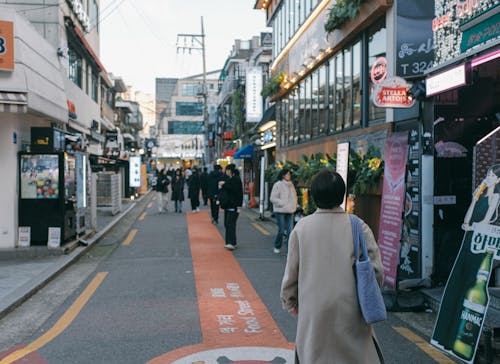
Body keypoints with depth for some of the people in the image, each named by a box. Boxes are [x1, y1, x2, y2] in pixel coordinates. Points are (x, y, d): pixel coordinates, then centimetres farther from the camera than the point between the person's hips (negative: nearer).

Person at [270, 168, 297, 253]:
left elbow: (294, 196, 23)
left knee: (290, 230, -1)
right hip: (280, 211, -5)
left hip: (290, 211, 5)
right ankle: (277, 247, 19)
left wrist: (294, 206, 8)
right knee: (281, 230, -3)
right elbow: (273, 198, -9)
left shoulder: (291, 185, 13)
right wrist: (283, 204, -14)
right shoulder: (278, 185, -6)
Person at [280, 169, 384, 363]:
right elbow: (377, 270, -5)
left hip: (313, 312, 1)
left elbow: (291, 271, 1)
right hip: (350, 311, 0)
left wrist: (289, 301, 17)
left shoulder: (302, 227, -5)